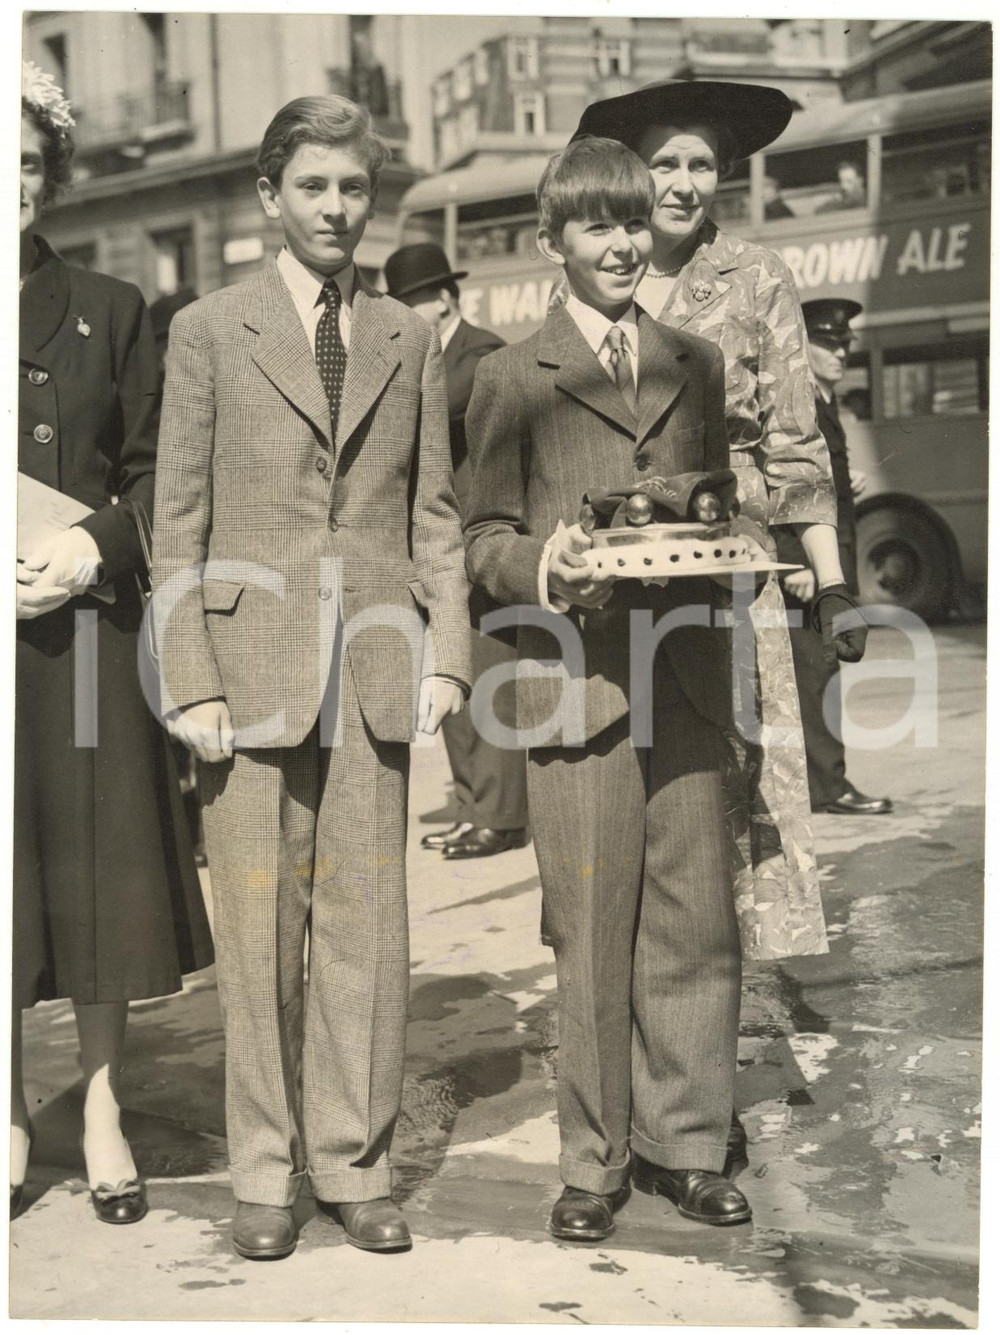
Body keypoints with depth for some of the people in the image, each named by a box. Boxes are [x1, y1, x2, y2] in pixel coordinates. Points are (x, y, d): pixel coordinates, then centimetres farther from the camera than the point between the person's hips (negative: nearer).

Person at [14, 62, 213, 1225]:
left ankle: (103, 1105, 18)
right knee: (6, 869, 3)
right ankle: (12, 1117, 18)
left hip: (84, 629, 0)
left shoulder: (109, 312, 8)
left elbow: (152, 473, 6)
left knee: (95, 860, 3)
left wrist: (96, 548, -11)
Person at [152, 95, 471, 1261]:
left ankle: (353, 1162, 17)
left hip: (377, 664, 2)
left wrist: (447, 654, 2)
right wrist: (191, 683, -6)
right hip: (252, 660, -2)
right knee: (257, 926, 2)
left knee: (367, 922, 5)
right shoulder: (208, 332, 4)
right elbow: (179, 522, 1)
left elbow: (434, 512, 13)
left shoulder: (408, 339, 13)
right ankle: (264, 1172, 15)